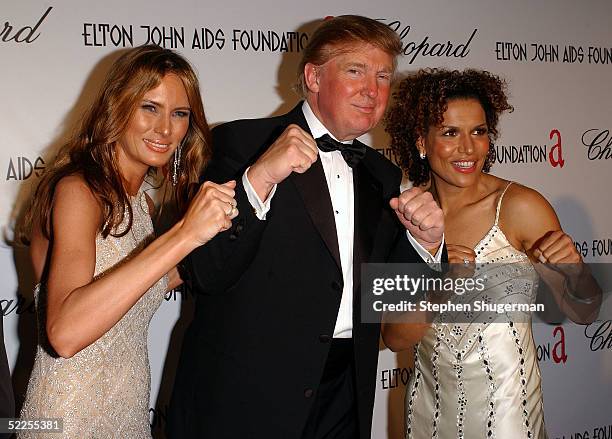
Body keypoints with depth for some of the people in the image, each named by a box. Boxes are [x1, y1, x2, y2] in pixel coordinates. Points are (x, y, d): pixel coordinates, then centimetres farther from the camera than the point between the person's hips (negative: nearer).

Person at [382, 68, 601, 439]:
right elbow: (395, 338, -8)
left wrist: (573, 272, -26)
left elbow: (582, 311, -5)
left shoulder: (521, 206, -14)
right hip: (429, 402, 3)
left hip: (504, 403, -3)